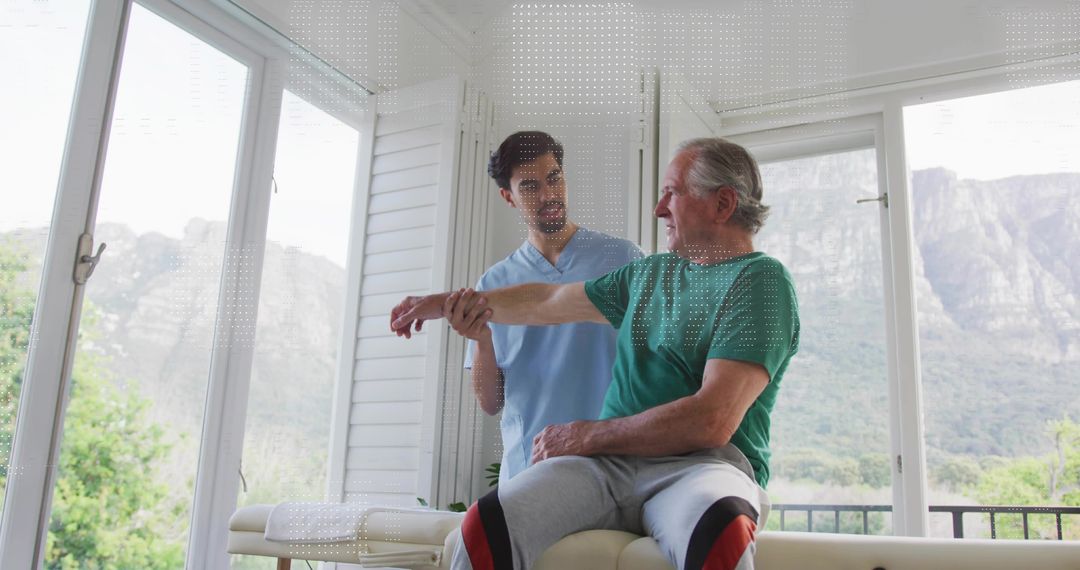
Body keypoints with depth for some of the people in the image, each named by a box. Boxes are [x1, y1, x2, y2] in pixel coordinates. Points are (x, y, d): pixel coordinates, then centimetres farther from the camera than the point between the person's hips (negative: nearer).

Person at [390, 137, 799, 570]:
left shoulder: (761, 280, -2)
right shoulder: (651, 273, 22)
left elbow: (712, 422, -14)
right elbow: (548, 301, 31)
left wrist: (585, 436, -6)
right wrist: (444, 303, 35)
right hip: (610, 462, 5)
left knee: (721, 534, -42)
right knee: (484, 526, -23)